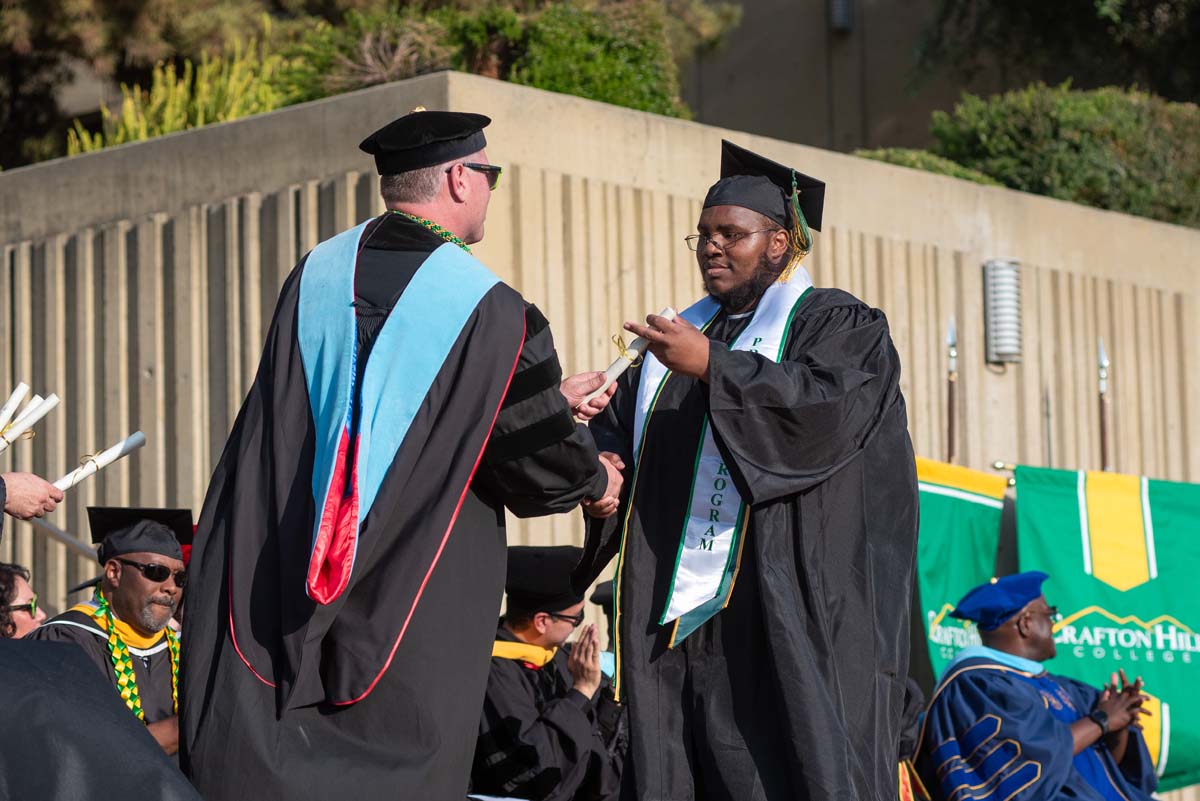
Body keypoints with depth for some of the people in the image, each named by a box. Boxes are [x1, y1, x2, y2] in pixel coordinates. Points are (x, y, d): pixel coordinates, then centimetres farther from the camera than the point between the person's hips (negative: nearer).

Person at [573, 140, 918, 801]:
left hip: (786, 610, -5)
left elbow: (830, 404, -15)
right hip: (675, 615, 6)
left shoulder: (839, 325, 5)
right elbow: (617, 424, 18)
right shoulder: (685, 333, 23)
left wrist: (712, 367, -21)